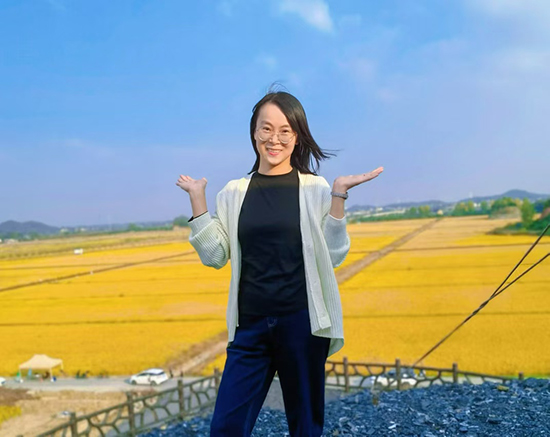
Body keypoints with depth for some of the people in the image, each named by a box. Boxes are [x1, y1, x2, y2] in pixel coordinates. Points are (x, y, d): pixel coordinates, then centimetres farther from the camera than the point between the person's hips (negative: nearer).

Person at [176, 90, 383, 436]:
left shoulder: (315, 189, 1)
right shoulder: (234, 193, 7)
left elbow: (333, 256, -4)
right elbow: (215, 257, 2)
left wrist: (339, 195, -11)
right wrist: (197, 198, -2)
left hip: (303, 323, -2)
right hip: (251, 327, 2)